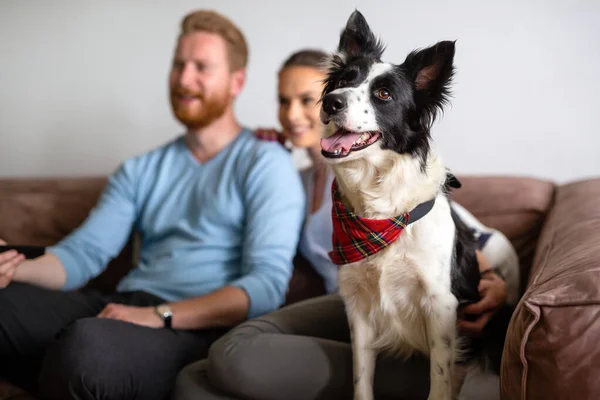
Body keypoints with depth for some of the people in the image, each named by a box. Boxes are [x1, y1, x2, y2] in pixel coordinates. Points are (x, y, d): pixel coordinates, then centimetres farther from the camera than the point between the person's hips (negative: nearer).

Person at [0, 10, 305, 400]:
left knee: (88, 343, -36)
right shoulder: (141, 170, 21)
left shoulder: (266, 164, 2)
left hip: (202, 327, -4)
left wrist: (160, 316, -20)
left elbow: (268, 285, -10)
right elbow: (85, 250, 9)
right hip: (123, 309, 5)